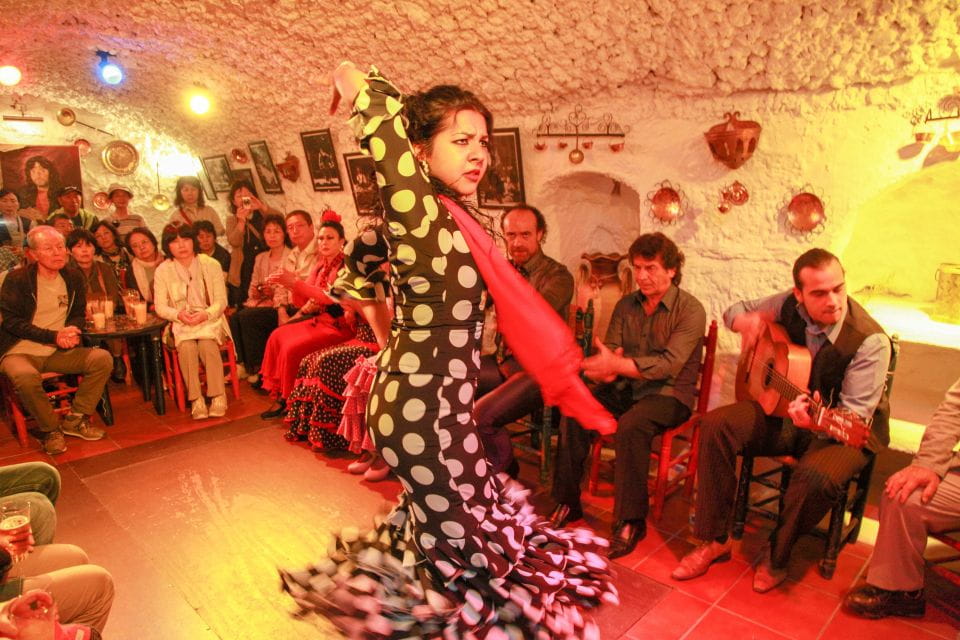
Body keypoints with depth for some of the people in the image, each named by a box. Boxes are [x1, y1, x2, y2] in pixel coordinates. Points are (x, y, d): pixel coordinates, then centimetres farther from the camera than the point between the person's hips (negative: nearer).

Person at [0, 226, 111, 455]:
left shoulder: (73, 277, 5)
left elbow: (78, 314, 13)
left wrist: (72, 330, -11)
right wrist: (53, 336, -20)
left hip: (58, 352, 4)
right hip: (20, 351, -4)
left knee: (103, 359, -18)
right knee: (26, 377, -37)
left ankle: (75, 420, -4)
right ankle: (50, 429, -11)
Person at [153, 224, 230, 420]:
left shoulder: (211, 264, 0)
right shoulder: (163, 270, 2)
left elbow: (221, 301, -1)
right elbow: (160, 307, 1)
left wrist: (206, 314, -20)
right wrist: (178, 314, -20)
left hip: (209, 320, 0)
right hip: (180, 323, 1)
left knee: (207, 344, -32)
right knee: (187, 347, -31)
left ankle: (218, 396, -26)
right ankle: (196, 400, -27)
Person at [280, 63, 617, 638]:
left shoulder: (448, 217, 6)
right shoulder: (420, 214, -20)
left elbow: (359, 265, 17)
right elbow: (384, 117, -27)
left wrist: (390, 341, 19)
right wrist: (361, 84, -6)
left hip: (435, 398, 10)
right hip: (424, 408, -10)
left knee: (437, 519, 28)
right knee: (459, 542, 9)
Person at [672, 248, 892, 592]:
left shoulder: (870, 341, -22)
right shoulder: (790, 306, -8)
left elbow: (854, 416, -24)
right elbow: (734, 312, 9)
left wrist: (817, 419, -46)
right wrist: (751, 321, -15)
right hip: (783, 409, 5)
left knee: (816, 476, -36)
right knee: (716, 425, -18)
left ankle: (777, 556, -3)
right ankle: (714, 540, -8)